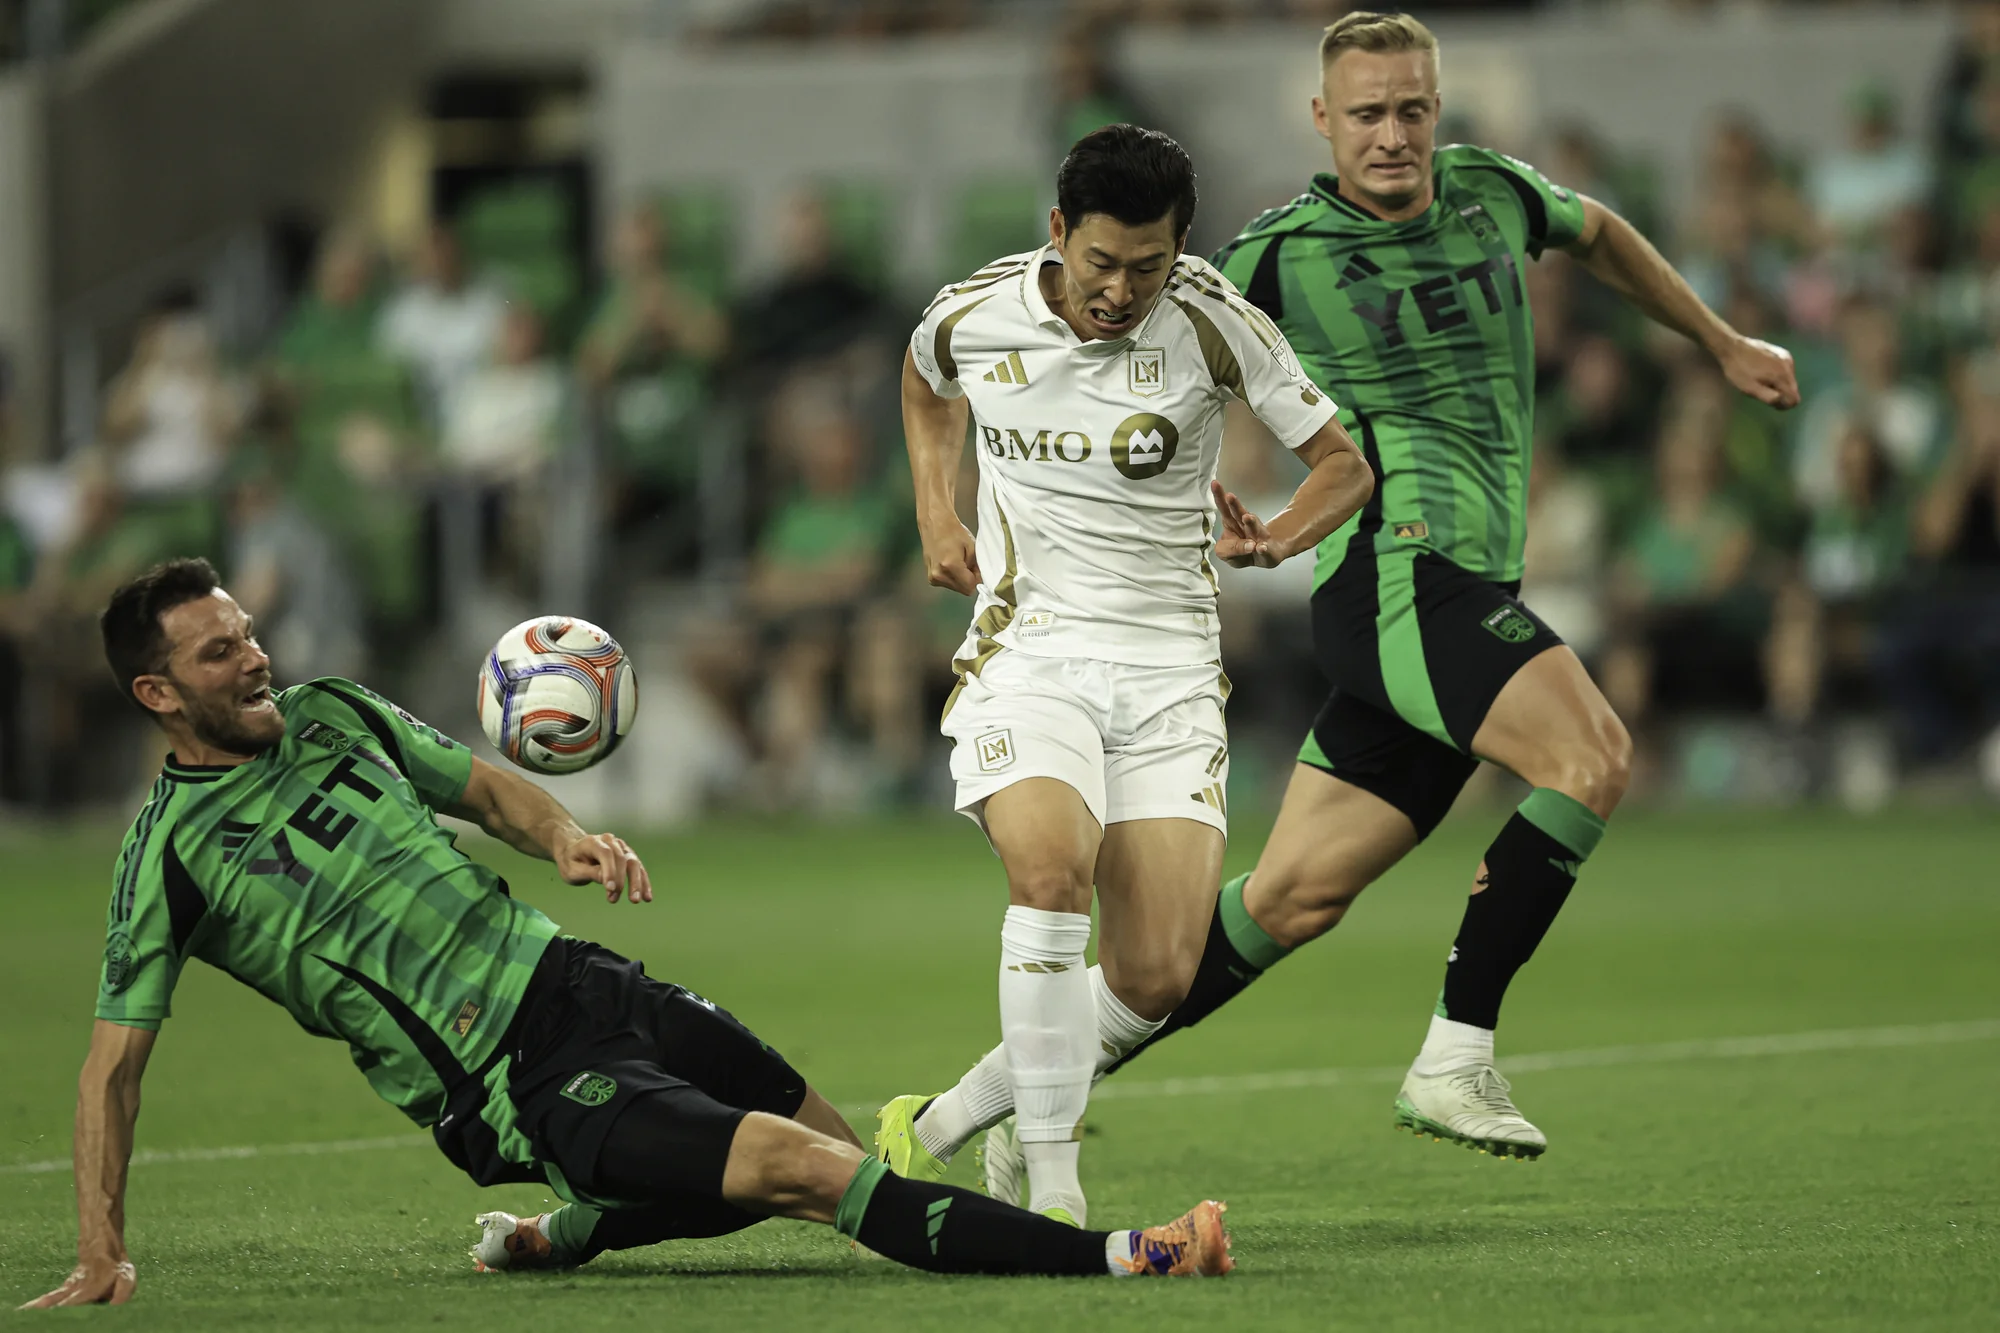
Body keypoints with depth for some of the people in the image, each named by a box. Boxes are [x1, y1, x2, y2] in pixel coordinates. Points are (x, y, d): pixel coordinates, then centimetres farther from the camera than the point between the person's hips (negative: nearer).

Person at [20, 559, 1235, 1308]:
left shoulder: (333, 715, 11)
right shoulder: (173, 851, -7)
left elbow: (483, 786, 22)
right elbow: (117, 1056, -5)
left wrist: (564, 838, -1)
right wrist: (102, 1255, -11)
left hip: (579, 981, 8)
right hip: (517, 1087, -8)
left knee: (842, 1158, 12)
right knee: (810, 1172, -22)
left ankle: (562, 1233, 25)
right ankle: (1113, 1259, -27)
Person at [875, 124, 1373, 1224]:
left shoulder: (1213, 326, -7)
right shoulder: (972, 317, -2)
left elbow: (1343, 464, 3)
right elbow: (925, 386, 24)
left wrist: (1273, 543, -15)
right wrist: (935, 515, 10)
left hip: (1169, 668, 1)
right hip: (1027, 650, -1)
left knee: (1157, 977, -10)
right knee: (1051, 868, -31)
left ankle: (945, 1124, 13)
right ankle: (1052, 1193, -26)